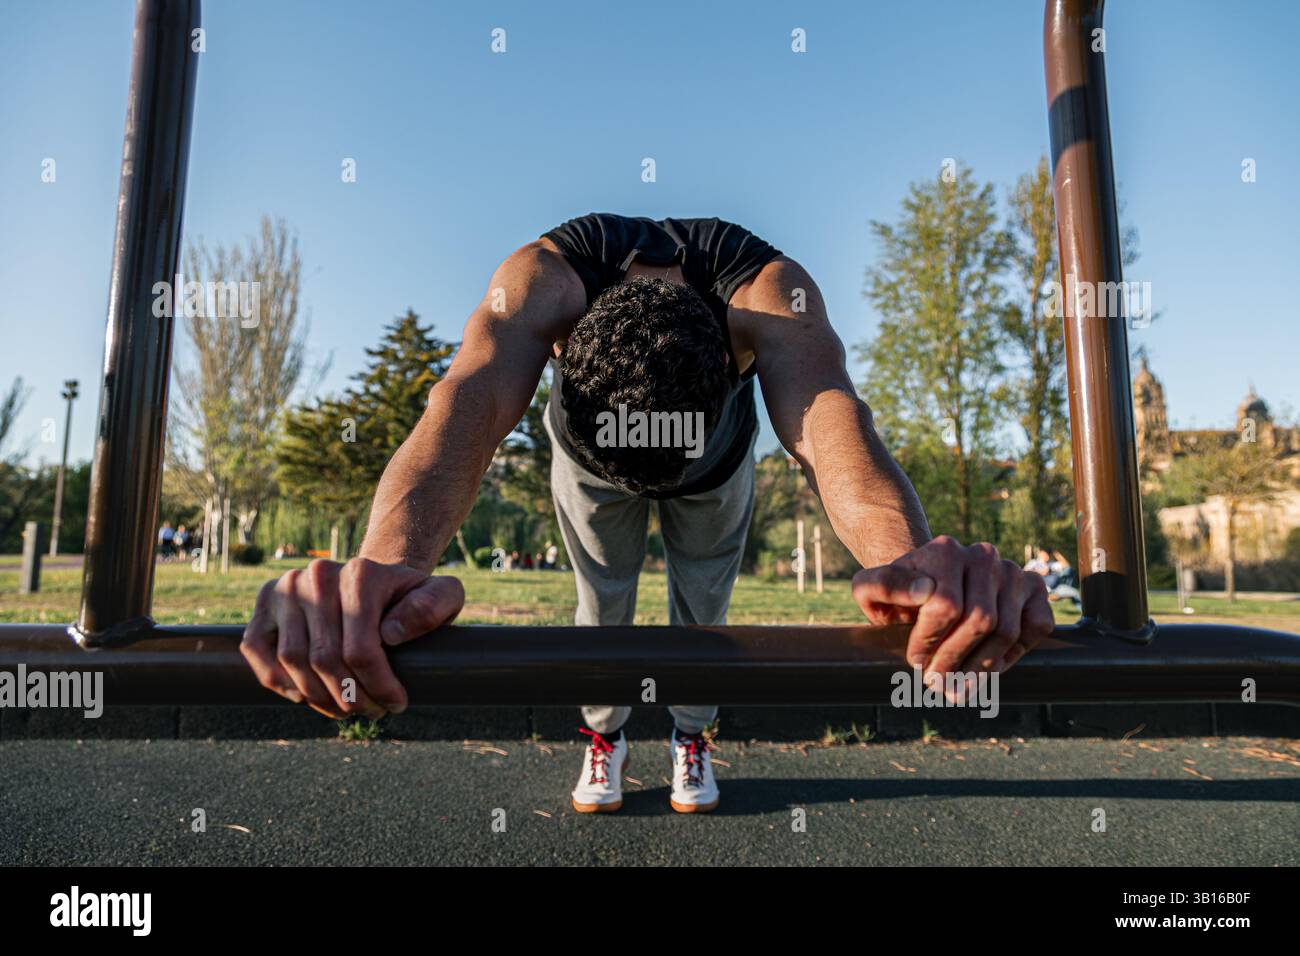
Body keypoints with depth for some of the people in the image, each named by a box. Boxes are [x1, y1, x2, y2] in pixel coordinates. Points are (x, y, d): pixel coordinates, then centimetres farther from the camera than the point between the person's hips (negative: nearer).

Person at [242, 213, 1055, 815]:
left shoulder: (768, 289, -42)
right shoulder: (543, 277, -42)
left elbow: (831, 416, -61)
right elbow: (469, 404, -61)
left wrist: (909, 559, -82)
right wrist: (391, 561, -81)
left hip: (717, 464, 1)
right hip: (585, 458, 0)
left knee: (703, 601, 9)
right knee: (602, 600, 8)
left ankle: (692, 739, 36)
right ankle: (605, 737, 35)